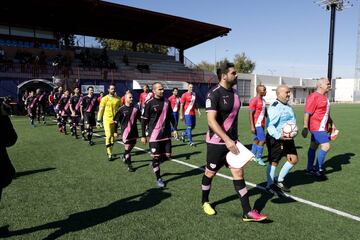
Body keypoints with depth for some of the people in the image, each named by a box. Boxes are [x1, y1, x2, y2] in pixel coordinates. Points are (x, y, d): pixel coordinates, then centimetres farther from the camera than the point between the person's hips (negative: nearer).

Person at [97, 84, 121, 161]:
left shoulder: (118, 99, 5)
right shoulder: (105, 98, -4)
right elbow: (101, 110, -2)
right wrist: (99, 120, -3)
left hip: (115, 120, 4)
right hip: (107, 120, -4)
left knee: (113, 136, 11)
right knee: (108, 136, -10)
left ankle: (109, 151, 27)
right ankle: (110, 154, -3)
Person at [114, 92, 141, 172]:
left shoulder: (136, 108, 2)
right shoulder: (121, 109, -7)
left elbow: (140, 119, 11)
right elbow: (116, 121, -2)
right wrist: (115, 131, -3)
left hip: (134, 131, 4)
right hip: (125, 131, -4)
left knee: (132, 145, 15)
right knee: (127, 147, -2)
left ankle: (124, 156, 44)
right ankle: (129, 165, 7)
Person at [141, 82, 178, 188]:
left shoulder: (167, 101, 6)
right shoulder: (149, 103, -9)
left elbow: (171, 116, 16)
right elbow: (144, 120, -6)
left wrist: (174, 128, 11)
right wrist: (143, 136, -6)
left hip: (166, 134, 5)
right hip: (154, 135, -5)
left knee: (167, 156, 6)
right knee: (156, 157, 1)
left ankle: (155, 163, 36)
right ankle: (158, 179, 19)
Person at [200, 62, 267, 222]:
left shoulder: (234, 92, 7)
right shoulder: (214, 94, -17)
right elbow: (211, 121, -23)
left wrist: (233, 139, 19)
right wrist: (227, 140, -26)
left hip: (231, 141, 7)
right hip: (216, 143, -6)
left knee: (238, 173, 4)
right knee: (210, 173, 11)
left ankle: (247, 213, 11)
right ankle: (205, 202, 36)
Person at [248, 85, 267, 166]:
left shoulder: (263, 100, 12)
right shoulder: (254, 100, -14)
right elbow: (250, 114, -17)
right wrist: (252, 126, -21)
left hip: (262, 124, 9)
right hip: (257, 124, -9)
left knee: (257, 140, 14)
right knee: (262, 140, -8)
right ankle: (258, 158, 2)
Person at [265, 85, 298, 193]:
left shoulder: (288, 106, 13)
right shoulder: (274, 107, -19)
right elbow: (270, 125, -25)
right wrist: (278, 136, -34)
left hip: (288, 138, 9)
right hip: (276, 139, -9)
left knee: (293, 159, 12)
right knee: (273, 162, 3)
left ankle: (280, 180, 28)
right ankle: (270, 185, 20)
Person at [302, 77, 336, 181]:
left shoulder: (324, 97, 16)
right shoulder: (314, 97, -16)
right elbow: (307, 113, -20)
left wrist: (332, 124, 27)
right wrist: (305, 128, -22)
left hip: (321, 127, 10)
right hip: (317, 127, -10)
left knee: (313, 147, 14)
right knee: (326, 146, -13)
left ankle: (310, 168, 24)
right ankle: (319, 169, -1)